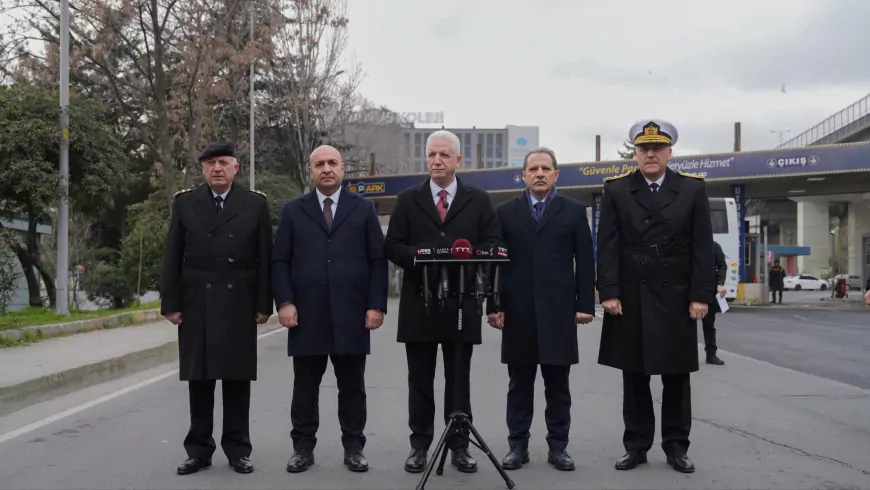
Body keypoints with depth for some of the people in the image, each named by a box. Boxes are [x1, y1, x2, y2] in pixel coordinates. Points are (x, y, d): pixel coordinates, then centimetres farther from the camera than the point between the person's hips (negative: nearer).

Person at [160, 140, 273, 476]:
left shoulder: (256, 204, 4)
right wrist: (171, 303, -2)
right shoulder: (184, 202, 6)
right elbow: (172, 258, 4)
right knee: (199, 379, 6)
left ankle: (237, 449, 14)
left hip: (239, 305, -1)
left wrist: (264, 305, -3)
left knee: (237, 379, 5)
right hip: (196, 304, 1)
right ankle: (199, 450, 16)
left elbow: (264, 258, 2)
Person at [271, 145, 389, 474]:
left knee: (352, 386, 7)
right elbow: (280, 262, 5)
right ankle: (303, 447, 19)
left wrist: (376, 305, -5)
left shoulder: (364, 209, 9)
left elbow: (378, 261, 4)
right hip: (307, 316, 1)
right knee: (305, 387, 8)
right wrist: (284, 302, -6)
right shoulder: (293, 211, 10)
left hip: (351, 315, 0)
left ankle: (354, 447, 17)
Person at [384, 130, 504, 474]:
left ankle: (460, 447, 17)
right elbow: (392, 247, 2)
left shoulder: (478, 200, 7)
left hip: (461, 304, 0)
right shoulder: (407, 200, 8)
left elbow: (493, 246, 2)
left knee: (459, 381, 8)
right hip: (419, 304, 1)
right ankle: (419, 446, 17)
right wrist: (419, 255, -16)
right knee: (420, 381, 7)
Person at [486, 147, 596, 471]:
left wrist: (585, 305, -3)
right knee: (519, 384, 7)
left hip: (558, 311, 0)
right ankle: (517, 446, 16)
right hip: (517, 312, 1)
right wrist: (494, 305, -2)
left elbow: (585, 262, 4)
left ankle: (558, 447, 16)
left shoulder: (574, 211, 7)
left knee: (558, 385, 7)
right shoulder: (505, 212, 8)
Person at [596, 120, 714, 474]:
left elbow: (702, 247, 0)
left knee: (676, 375, 7)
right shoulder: (616, 189, 3)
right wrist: (608, 292, -10)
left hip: (675, 299, 0)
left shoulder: (693, 189, 4)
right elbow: (608, 246, -2)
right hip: (630, 298, 0)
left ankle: (676, 446, 19)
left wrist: (701, 295, -6)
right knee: (634, 375, 7)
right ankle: (636, 445, 17)